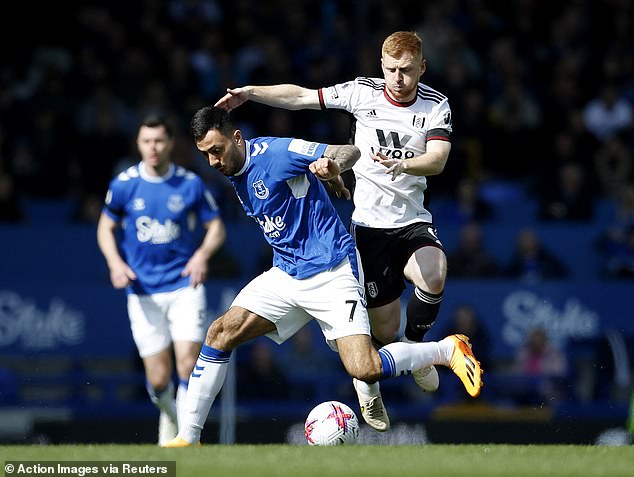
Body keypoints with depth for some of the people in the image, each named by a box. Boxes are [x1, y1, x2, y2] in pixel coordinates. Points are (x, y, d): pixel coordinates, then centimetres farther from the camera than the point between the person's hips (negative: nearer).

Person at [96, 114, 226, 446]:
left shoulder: (191, 184, -1)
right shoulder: (123, 185, 0)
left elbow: (216, 227, 7)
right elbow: (106, 227, 12)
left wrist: (203, 254, -13)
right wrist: (115, 262, -6)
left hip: (185, 284, -1)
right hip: (143, 290, 1)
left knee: (188, 362, -17)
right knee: (159, 377, -1)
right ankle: (169, 416, 31)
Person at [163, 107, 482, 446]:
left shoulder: (276, 152, -15)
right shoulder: (235, 175, 9)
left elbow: (350, 151, -17)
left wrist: (332, 165, -35)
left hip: (331, 274, -8)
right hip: (285, 275, 8)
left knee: (364, 370, -20)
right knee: (221, 333, -7)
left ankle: (447, 350, 4)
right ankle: (188, 437, 3)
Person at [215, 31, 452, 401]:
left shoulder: (437, 106, -3)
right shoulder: (363, 92, -3)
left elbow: (438, 160, -17)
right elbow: (300, 97, 3)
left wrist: (403, 163, -37)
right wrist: (251, 92, -8)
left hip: (415, 221, 0)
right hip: (370, 222, 0)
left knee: (433, 276, -33)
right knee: (384, 331, -2)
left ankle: (415, 343, -2)